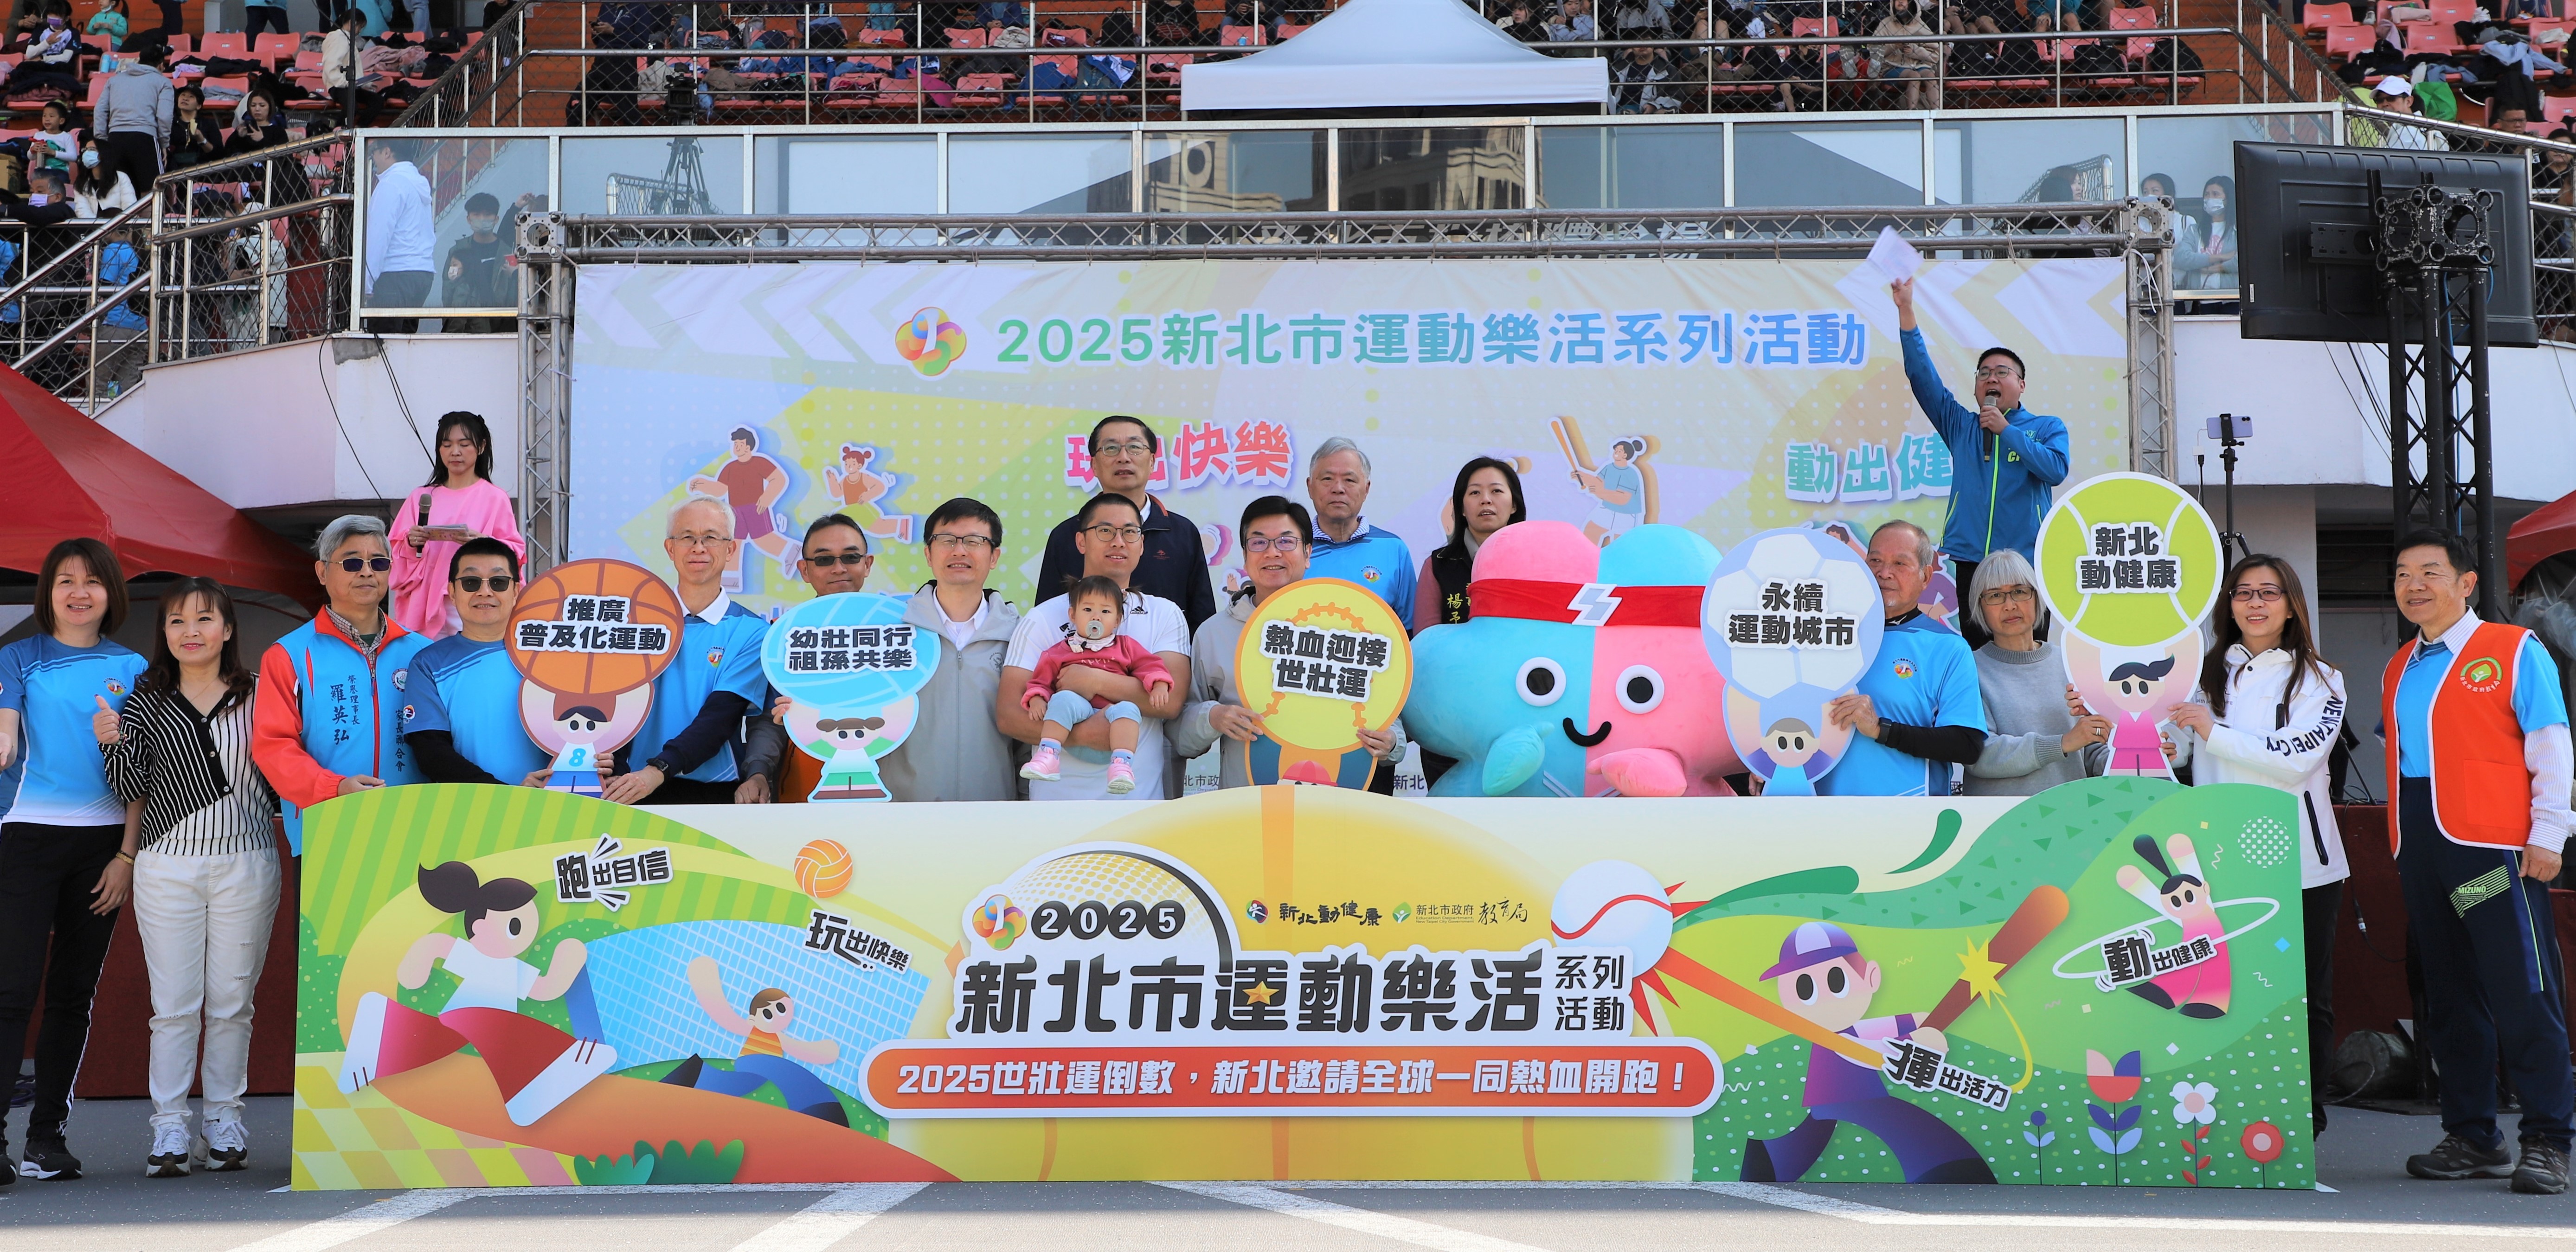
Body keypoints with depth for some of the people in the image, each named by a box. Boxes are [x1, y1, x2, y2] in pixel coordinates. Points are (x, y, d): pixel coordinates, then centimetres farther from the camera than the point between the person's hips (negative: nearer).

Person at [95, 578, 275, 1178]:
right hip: (168, 864, 0)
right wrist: (113, 744, -14)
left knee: (231, 1003, 5)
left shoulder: (258, 696, 7)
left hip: (246, 863, 0)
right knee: (174, 1005, -1)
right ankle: (170, 1130, 4)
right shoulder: (146, 701, 8)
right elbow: (131, 788, 2)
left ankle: (226, 1119, 15)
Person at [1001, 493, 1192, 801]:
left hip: (1141, 796, 1)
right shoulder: (1042, 619, 2)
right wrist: (1083, 734, -21)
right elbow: (1008, 715, -6)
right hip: (1059, 796, -1)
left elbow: (1170, 700, -9)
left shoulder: (1165, 615, 6)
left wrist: (1092, 680, -15)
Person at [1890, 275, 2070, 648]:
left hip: (2026, 561, -2)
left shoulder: (2048, 428, 11)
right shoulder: (1961, 425, 15)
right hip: (1970, 561, 2)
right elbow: (1923, 376, 6)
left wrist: (2006, 430, -8)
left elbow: (2056, 470, -8)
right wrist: (1906, 311, -3)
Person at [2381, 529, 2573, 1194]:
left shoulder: (2515, 651, 1)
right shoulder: (2398, 670, 18)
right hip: (2421, 847, 6)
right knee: (2448, 995, 8)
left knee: (2521, 992, -7)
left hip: (2493, 842, -6)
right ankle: (2472, 1138, 15)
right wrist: (2402, 841, 13)